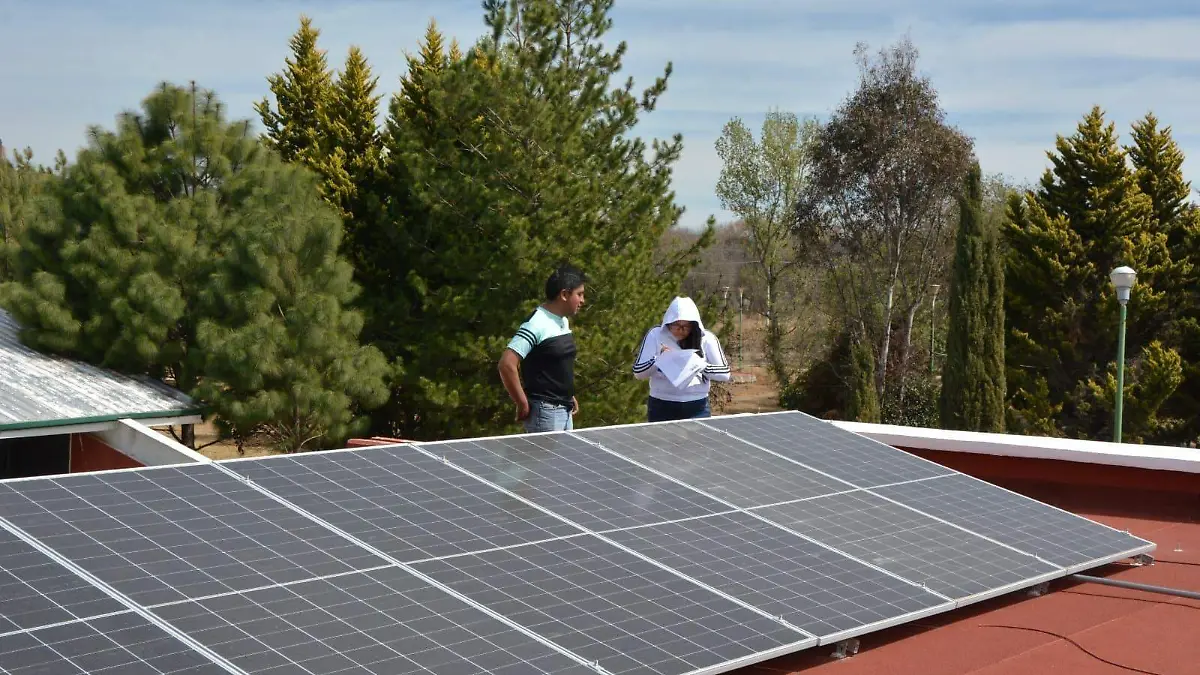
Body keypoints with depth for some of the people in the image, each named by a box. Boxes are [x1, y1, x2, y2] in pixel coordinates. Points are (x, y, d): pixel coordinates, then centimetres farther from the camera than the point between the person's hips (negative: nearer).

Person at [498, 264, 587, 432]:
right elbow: (507, 364, -23)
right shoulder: (537, 324, -17)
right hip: (544, 412, -9)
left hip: (565, 410, 9)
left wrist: (569, 396, 16)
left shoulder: (563, 322, 11)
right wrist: (523, 404, -18)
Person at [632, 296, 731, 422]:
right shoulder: (655, 335, -1)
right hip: (662, 408, 0)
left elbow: (725, 373, -1)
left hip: (697, 409, 0)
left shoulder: (706, 339, -1)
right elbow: (638, 372, -2)